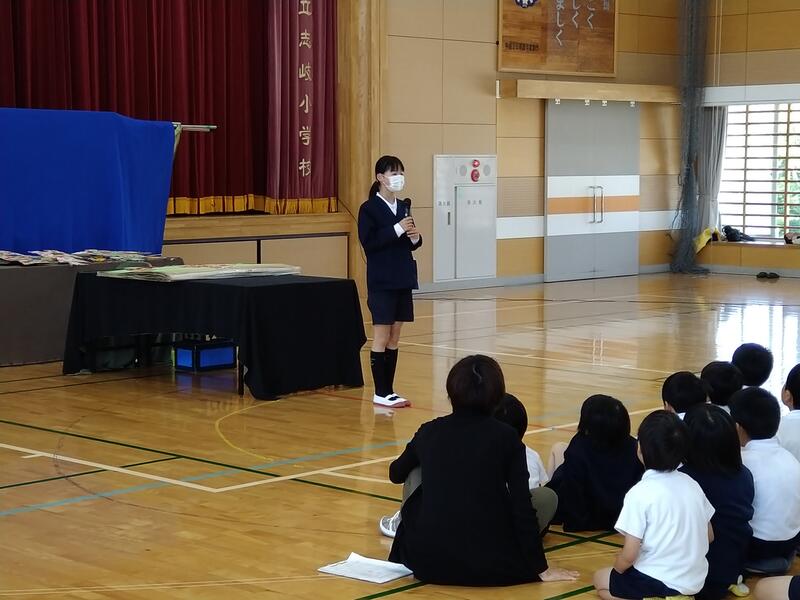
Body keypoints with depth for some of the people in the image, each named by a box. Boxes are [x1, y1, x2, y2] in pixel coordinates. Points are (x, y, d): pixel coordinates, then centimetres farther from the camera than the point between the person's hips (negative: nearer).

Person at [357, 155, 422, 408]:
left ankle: (388, 389, 15)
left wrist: (415, 237, -4)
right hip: (382, 282, -7)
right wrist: (397, 229, -21)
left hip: (402, 280, 7)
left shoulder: (404, 206, 11)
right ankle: (380, 393, 2)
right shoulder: (369, 208, -9)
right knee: (381, 338, -3)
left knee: (394, 338, 9)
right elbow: (368, 243, -18)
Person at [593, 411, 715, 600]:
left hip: (658, 581, -7)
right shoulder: (692, 485, 1)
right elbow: (709, 536, 11)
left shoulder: (640, 493, -18)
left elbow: (629, 555, -17)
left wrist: (617, 570, 4)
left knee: (600, 579, 21)